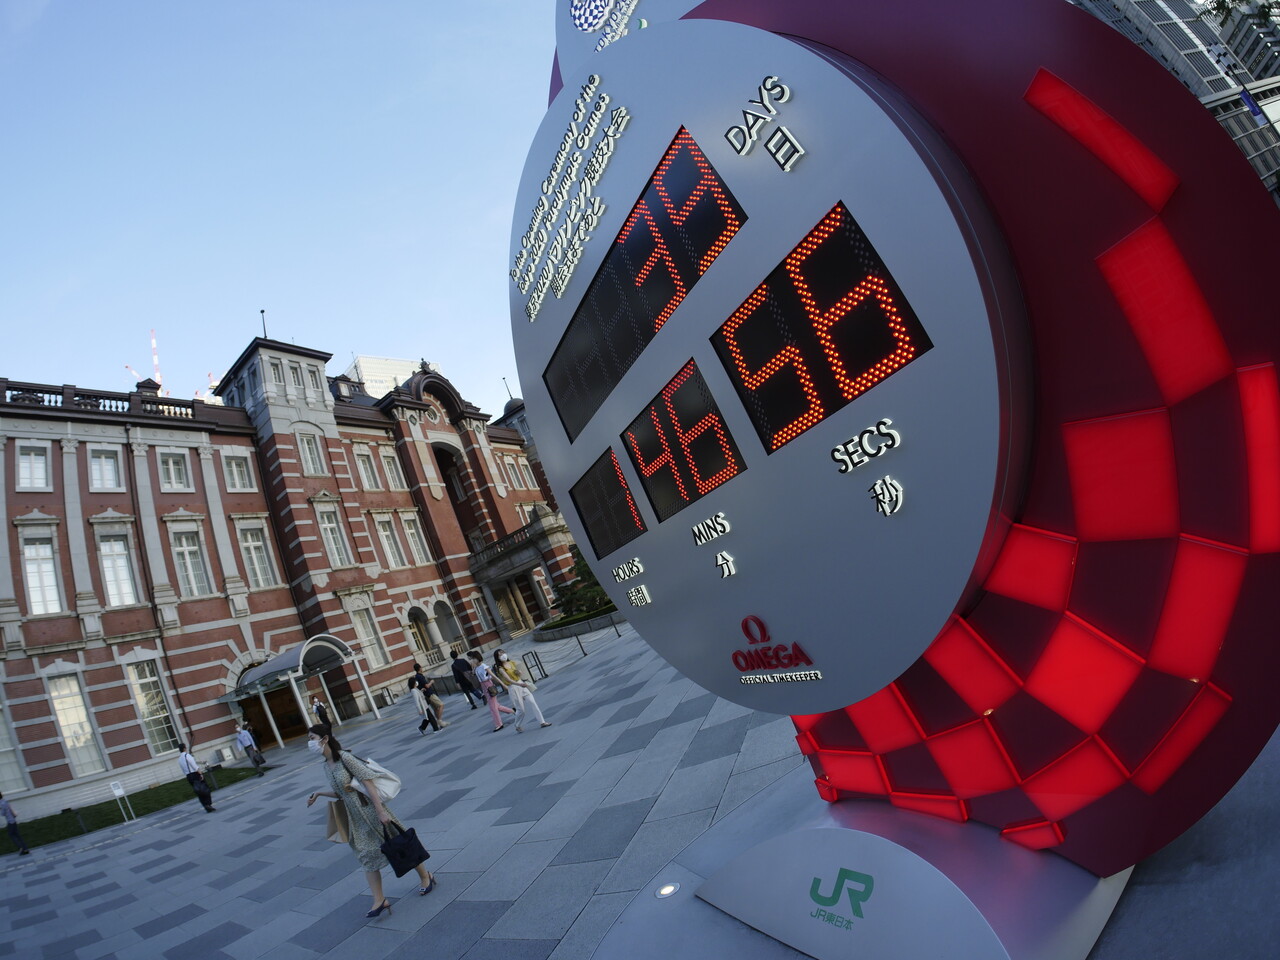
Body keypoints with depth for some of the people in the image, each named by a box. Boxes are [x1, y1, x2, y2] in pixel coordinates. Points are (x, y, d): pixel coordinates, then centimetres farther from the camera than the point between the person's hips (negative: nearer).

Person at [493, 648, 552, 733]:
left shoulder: (512, 662, 6)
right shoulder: (501, 668, -12)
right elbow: (508, 679, -26)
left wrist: (518, 672, -7)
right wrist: (519, 684, -38)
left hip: (522, 685, 5)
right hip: (513, 688, -5)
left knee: (532, 702, -1)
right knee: (521, 709, 1)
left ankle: (542, 722, 4)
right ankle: (518, 726, 25)